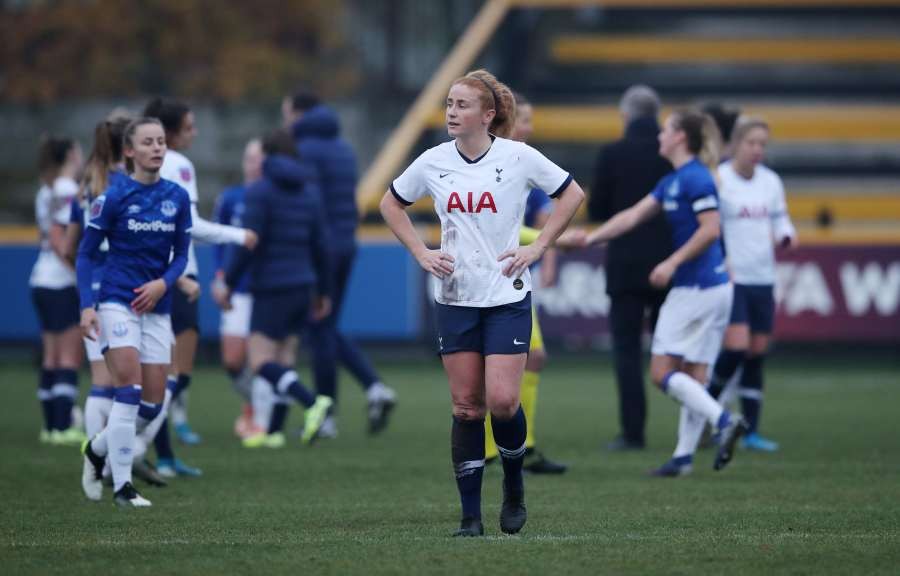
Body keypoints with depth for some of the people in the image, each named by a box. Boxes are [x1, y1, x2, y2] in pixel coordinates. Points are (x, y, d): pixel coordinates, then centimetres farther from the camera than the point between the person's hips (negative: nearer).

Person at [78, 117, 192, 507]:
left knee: (153, 405, 3)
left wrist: (164, 282, -9)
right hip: (117, 302, -5)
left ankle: (97, 449, 29)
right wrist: (86, 306, -12)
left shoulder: (177, 197, 4)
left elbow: (181, 254, 11)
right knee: (130, 391, -16)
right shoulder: (114, 197, -7)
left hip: (156, 306, 5)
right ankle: (122, 485, -8)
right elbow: (85, 254, -2)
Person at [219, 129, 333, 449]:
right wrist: (324, 291, 17)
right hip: (303, 284, 7)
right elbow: (319, 245, 11)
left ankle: (312, 402, -29)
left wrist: (229, 282, -6)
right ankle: (274, 430, 12)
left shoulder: (260, 191, -8)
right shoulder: (310, 191, 10)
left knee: (261, 361, -8)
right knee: (285, 355, 12)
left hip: (271, 287, -7)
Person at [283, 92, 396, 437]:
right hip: (346, 245, 8)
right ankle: (374, 387, -2)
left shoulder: (305, 148, -11)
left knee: (320, 332, -1)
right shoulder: (343, 148, 16)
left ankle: (326, 417, 2)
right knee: (329, 329, 16)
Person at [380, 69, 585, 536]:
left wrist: (538, 247, -3)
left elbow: (572, 194, 3)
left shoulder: (518, 157, -7)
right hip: (456, 299, 3)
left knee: (502, 401, -13)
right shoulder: (433, 163, 1)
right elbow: (391, 204, 17)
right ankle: (471, 515, 6)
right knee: (466, 406, 1)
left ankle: (514, 486, 15)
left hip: (507, 297, -3)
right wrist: (420, 252, 5)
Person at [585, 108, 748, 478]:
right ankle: (684, 456, 11)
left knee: (662, 371, -7)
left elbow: (710, 229, -21)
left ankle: (723, 420, -18)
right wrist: (590, 239, 16)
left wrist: (672, 263, -17)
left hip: (696, 290, -10)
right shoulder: (672, 181, 16)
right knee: (693, 375, 10)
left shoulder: (695, 178, -14)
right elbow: (633, 216, 18)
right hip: (714, 287, 10)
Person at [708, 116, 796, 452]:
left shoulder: (771, 182, 10)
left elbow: (781, 220, 18)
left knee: (757, 353, 5)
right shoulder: (717, 180, -8)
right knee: (737, 346, -17)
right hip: (728, 278, -6)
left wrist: (785, 236, -3)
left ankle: (751, 431, 10)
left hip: (763, 279, 6)